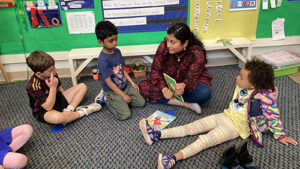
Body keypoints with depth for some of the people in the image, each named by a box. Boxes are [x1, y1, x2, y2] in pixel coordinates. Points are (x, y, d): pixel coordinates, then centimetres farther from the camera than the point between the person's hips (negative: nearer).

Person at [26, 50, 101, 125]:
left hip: (58, 100, 8)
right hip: (44, 112, -8)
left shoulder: (51, 75, -6)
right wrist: (53, 87, -34)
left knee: (82, 86, 5)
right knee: (56, 117, -45)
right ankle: (82, 112, -18)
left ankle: (68, 110, -16)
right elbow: (48, 107, -29)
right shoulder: (33, 85, -27)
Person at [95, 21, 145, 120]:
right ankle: (107, 98, 7)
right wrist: (123, 95, -17)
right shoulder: (103, 60, -24)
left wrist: (132, 82, 7)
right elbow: (108, 82, -21)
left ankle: (120, 100, 17)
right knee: (125, 115, -14)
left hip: (125, 86, 7)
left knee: (141, 102, 2)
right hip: (112, 90, -7)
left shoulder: (117, 51, 0)